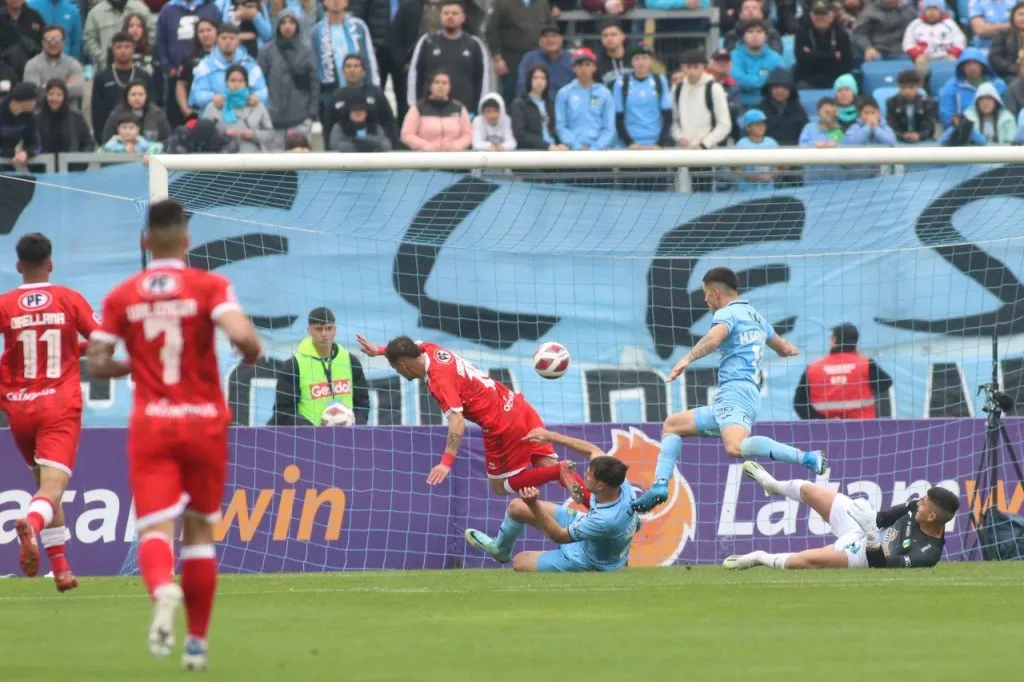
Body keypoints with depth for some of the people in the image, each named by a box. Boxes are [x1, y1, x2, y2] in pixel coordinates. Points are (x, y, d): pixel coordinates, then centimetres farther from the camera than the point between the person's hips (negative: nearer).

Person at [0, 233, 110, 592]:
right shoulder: (70, 299, -1)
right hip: (61, 407, -2)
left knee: (46, 484, 19)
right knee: (53, 486, -12)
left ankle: (61, 568, 17)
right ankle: (31, 523, -46)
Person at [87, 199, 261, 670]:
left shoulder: (121, 297, 3)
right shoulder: (209, 286, -4)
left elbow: (97, 365, 2)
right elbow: (241, 335, -20)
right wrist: (252, 352, 3)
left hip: (150, 426, 0)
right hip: (204, 423, 0)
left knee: (156, 528, -8)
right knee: (200, 528, 16)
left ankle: (162, 588, -43)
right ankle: (197, 639, 18)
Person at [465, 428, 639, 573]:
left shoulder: (606, 520, -46)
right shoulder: (621, 484, -27)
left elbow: (559, 536, -33)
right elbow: (593, 451, -7)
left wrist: (533, 506, -41)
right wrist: (552, 437, -8)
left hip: (590, 562, -7)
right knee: (517, 508, 11)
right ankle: (500, 548, 42)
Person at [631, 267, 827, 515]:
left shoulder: (728, 313, 0)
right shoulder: (755, 316, 26)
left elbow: (714, 337, -23)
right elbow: (784, 349, 42)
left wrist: (688, 359, -34)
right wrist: (793, 350, 65)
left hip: (735, 392, -10)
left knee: (735, 447, -37)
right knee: (672, 425, 20)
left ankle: (808, 458, -43)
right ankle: (660, 486, 8)